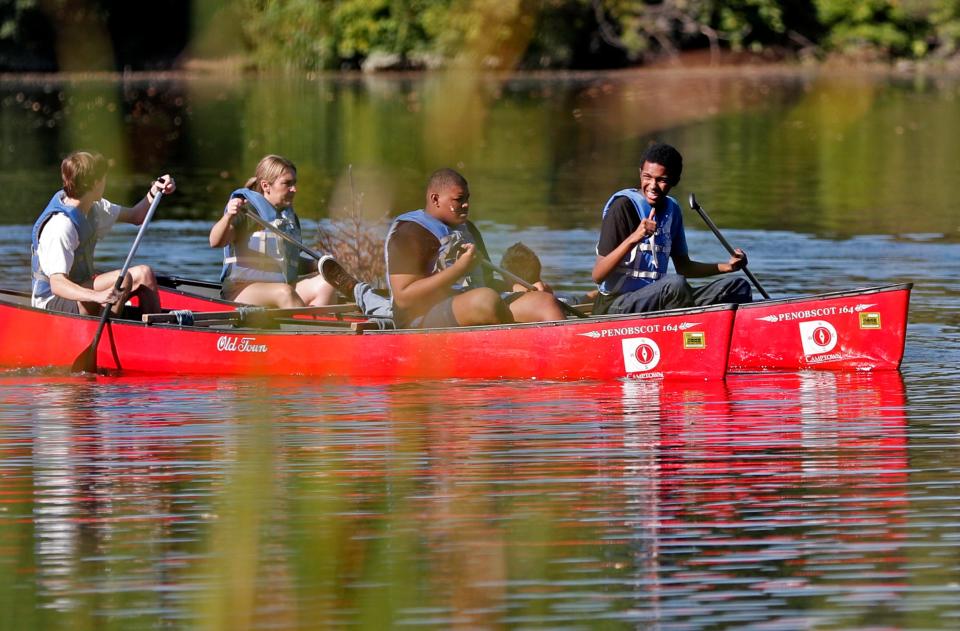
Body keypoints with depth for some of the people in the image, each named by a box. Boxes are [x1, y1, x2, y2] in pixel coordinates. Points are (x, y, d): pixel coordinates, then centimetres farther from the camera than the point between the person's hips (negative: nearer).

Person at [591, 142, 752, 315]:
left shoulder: (672, 209, 11)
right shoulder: (624, 207, -12)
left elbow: (683, 267, 22)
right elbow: (598, 276, -17)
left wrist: (727, 266, 7)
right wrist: (632, 239, -30)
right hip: (615, 306, -8)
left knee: (738, 287, -1)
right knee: (675, 284, -35)